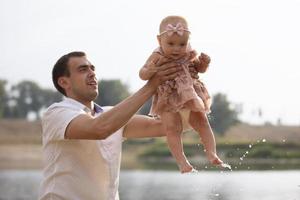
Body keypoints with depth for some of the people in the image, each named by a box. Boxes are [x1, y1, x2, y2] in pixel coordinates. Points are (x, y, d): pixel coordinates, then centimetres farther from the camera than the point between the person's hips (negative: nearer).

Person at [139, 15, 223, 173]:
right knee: (172, 129, -14)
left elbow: (200, 69, 13)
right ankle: (182, 162, -15)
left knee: (202, 122, -1)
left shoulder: (189, 55, -4)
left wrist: (204, 62, -10)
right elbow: (142, 74, -15)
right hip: (168, 101, -3)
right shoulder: (158, 57, -15)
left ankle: (212, 154, 4)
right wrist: (150, 71, -38)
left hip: (190, 96, 3)